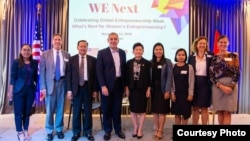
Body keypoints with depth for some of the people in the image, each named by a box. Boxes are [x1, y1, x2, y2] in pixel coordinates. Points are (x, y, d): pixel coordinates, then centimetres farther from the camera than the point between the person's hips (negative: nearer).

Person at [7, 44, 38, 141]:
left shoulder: (35, 63, 4)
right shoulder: (16, 62, -3)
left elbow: (36, 77, 7)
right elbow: (13, 77, -4)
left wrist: (37, 89, 3)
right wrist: (10, 91, -6)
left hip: (31, 90, 3)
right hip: (19, 90, -3)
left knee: (27, 111, 10)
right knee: (18, 112, 4)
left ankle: (26, 131, 23)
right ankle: (20, 132, 16)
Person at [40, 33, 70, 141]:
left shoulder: (66, 55, 7)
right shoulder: (45, 54, 3)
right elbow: (42, 71, -1)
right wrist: (43, 87, -7)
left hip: (62, 83, 1)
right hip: (50, 83, -1)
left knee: (60, 108, 9)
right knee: (50, 109, 5)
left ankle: (59, 129, 24)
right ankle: (49, 131, 20)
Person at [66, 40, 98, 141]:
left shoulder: (93, 60, 4)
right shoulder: (72, 59, 4)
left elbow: (95, 75, 3)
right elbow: (69, 75, 2)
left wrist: (95, 89, -1)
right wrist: (69, 89, -4)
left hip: (88, 88, 0)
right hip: (76, 87, 0)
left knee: (88, 111, 9)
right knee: (76, 111, 7)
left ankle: (88, 132, 22)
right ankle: (76, 132, 20)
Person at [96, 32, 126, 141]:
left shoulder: (122, 53, 9)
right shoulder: (102, 53, -3)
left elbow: (124, 69, 11)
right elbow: (99, 71, -8)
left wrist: (125, 85, 7)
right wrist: (103, 86, -16)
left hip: (119, 84, 3)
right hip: (107, 84, -3)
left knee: (117, 108, 13)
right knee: (107, 109, 7)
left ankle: (118, 129, 27)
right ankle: (107, 130, 22)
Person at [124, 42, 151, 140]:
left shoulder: (147, 63, -2)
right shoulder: (129, 63, 3)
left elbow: (149, 77, -3)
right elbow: (126, 77, 3)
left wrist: (148, 89, -7)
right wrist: (127, 88, -2)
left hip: (142, 89, -2)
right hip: (132, 89, 2)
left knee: (142, 110, 6)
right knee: (133, 110, 9)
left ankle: (140, 130, 17)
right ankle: (135, 128, 24)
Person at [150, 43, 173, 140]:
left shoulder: (167, 62, -2)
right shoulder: (151, 62, 7)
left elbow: (169, 77, -8)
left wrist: (167, 90, -14)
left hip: (163, 89, -3)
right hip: (153, 89, 3)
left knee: (162, 111, 2)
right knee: (155, 110, 9)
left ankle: (160, 131, 12)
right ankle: (156, 129, 20)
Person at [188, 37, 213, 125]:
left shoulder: (210, 57, 2)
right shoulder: (191, 57, 4)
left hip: (205, 84, -1)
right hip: (194, 84, 1)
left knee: (204, 108, 6)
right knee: (195, 108, 8)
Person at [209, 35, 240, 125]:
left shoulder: (234, 56, 7)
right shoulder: (214, 57, 6)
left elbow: (237, 73, 0)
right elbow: (211, 75, -1)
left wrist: (231, 86, -12)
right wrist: (221, 86, -11)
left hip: (231, 86, -1)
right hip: (217, 87, 1)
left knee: (227, 112, -4)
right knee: (220, 112, 3)